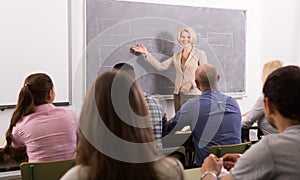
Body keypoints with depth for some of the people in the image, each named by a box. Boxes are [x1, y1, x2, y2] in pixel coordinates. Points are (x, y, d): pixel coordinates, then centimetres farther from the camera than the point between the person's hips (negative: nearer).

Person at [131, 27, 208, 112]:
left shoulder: (200, 54, 1)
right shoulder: (176, 56, 15)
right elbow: (160, 66, 12)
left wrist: (191, 83, -18)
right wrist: (146, 54, 9)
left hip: (194, 95, -4)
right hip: (179, 95, 5)